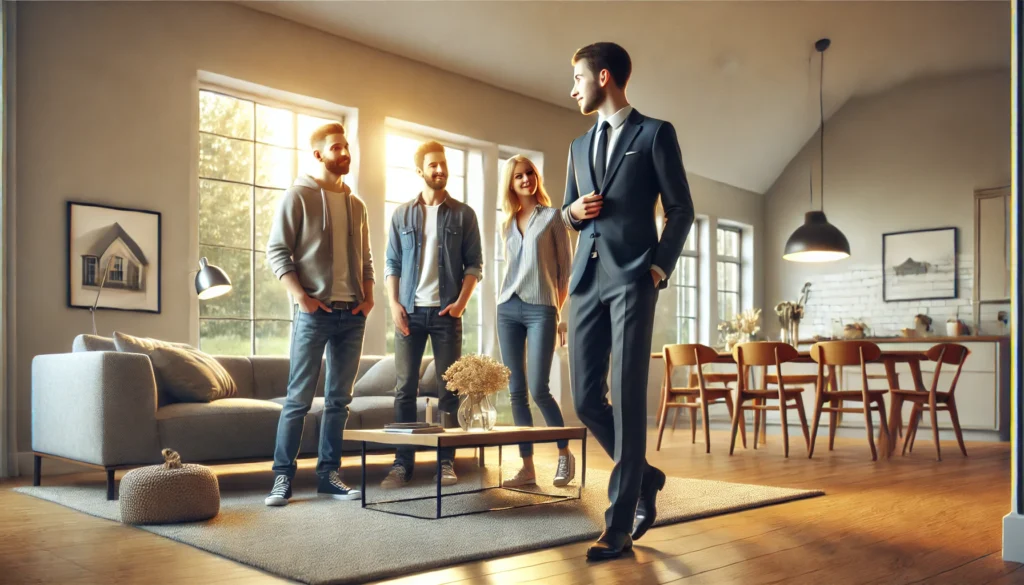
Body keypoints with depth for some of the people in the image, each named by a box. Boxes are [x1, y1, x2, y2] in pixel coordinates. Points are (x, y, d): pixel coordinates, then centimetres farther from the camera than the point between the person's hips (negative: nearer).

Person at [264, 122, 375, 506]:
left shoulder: (356, 205, 16)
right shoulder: (298, 196, -1)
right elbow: (276, 251, -6)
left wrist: (368, 297, 5)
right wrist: (300, 296, -16)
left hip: (352, 315, 6)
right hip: (315, 312, -5)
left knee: (339, 399, 8)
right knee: (299, 399, -4)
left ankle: (329, 474, 15)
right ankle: (282, 476, 3)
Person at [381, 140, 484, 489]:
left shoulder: (463, 214, 5)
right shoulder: (402, 215, 10)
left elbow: (474, 264, 4)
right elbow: (392, 263, 9)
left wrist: (461, 301, -9)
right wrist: (393, 303, -3)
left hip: (446, 312, -1)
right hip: (410, 311, 1)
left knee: (448, 388, 1)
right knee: (405, 387, 1)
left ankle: (446, 461, 9)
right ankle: (402, 462, 6)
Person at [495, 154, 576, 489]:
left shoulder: (552, 216, 3)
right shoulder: (508, 223, 16)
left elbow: (566, 266, 3)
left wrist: (556, 310, 0)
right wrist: (509, 300, 11)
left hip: (540, 309, -5)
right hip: (508, 310, 5)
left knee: (538, 389, -11)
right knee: (516, 392, 1)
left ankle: (565, 453, 10)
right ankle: (527, 467, 6)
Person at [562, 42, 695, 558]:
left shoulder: (655, 133, 4)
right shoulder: (580, 145, 21)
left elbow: (680, 209, 1)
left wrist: (660, 267, -9)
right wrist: (573, 211, 3)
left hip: (632, 278, -6)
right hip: (586, 278, 6)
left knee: (628, 398, -8)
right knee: (586, 398, 3)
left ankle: (620, 524, -2)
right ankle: (644, 477, 25)